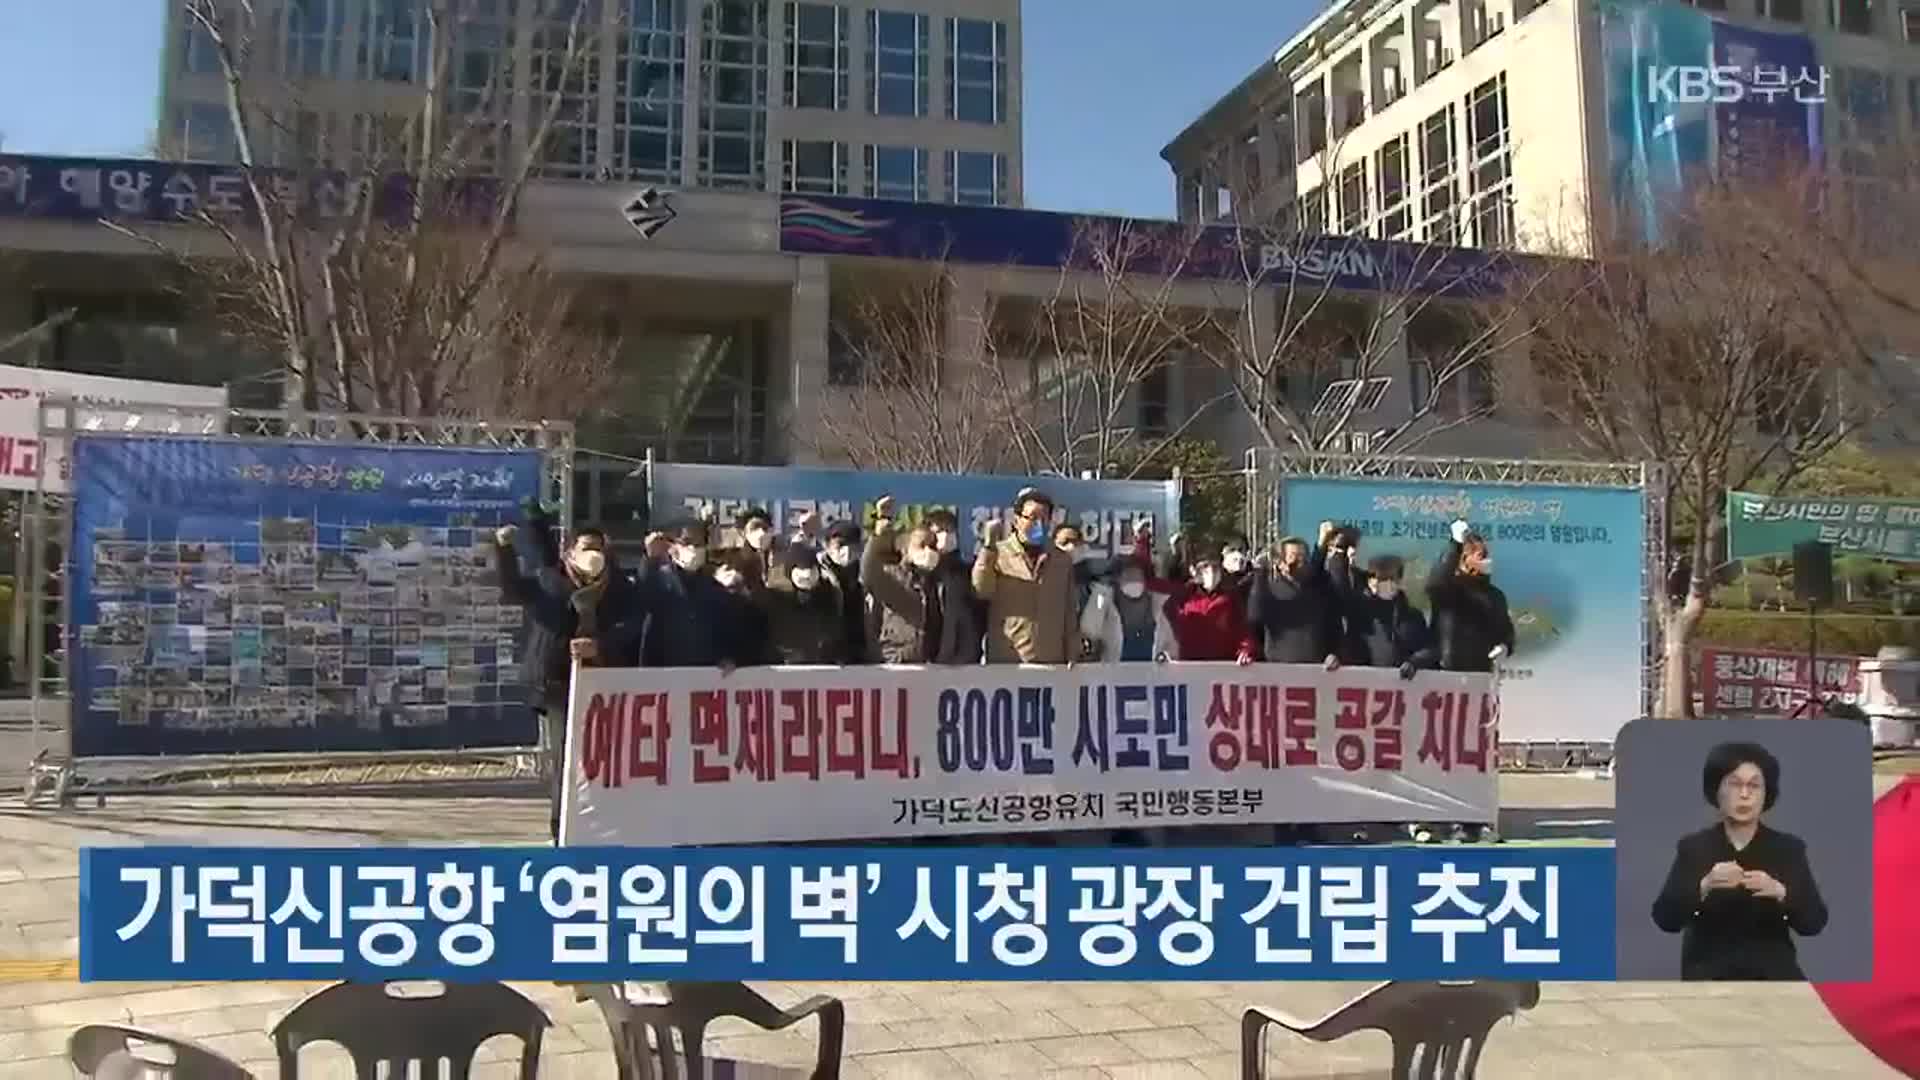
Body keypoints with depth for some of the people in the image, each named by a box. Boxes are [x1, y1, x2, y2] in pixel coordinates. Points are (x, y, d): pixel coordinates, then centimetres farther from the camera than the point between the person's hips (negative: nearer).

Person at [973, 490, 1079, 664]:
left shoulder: (1062, 561, 13)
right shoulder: (997, 554, 2)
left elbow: (1069, 615, 14)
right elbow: (981, 590, -12)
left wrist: (1072, 657, 9)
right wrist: (989, 547, -18)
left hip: (1052, 663, 3)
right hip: (1005, 663, -3)